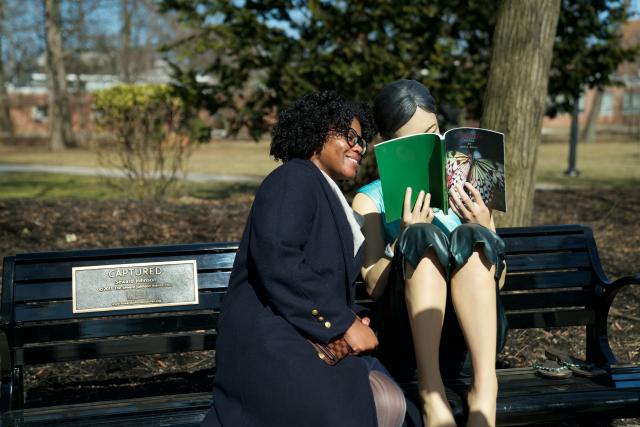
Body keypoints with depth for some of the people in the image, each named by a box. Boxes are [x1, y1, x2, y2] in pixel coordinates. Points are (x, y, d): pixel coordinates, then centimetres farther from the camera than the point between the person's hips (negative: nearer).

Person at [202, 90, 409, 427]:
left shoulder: (332, 198, 24)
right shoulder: (293, 179, -5)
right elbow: (277, 263, -20)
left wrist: (353, 320, 0)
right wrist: (344, 323, -15)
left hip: (323, 337, 9)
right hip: (270, 338, -9)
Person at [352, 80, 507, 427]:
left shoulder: (466, 187, 16)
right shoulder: (369, 200, 11)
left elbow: (498, 278, 11)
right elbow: (374, 286, -1)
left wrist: (482, 229, -9)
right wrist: (404, 238, -17)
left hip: (472, 336, 2)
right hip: (410, 339, -1)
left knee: (469, 238, -28)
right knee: (423, 236, -29)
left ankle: (484, 388, -40)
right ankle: (430, 390, -38)